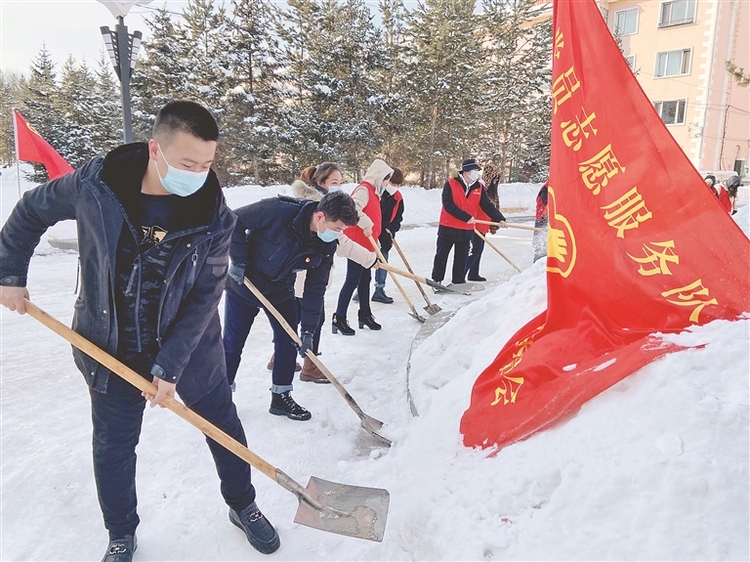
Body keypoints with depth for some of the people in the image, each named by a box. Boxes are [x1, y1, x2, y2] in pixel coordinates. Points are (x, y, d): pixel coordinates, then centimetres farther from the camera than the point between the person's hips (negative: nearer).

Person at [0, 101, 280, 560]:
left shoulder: (214, 217, -19)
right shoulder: (95, 183, -17)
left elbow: (203, 300, -16)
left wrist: (169, 366, -19)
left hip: (189, 347, 0)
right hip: (111, 349, 1)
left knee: (225, 428, 13)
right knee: (113, 447, 13)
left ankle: (243, 507, 39)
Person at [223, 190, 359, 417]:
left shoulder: (326, 246, -14)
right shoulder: (279, 211, -31)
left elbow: (315, 288, -8)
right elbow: (234, 221, -21)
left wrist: (308, 330, -10)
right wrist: (239, 261, -22)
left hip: (281, 292, 5)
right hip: (243, 285, -4)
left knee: (288, 342, 6)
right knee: (232, 345, 4)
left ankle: (281, 397, 23)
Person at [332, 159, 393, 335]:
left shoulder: (373, 191, 17)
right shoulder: (364, 189, -15)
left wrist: (375, 242, 22)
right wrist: (366, 224, -28)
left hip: (365, 243, 10)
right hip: (357, 244, -10)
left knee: (365, 279, 16)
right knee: (353, 280, -8)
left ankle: (365, 315, 27)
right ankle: (339, 319, -2)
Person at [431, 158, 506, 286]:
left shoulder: (479, 188, 3)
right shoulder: (450, 184, -10)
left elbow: (488, 206, 3)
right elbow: (448, 205, -18)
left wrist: (499, 219, -12)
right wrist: (466, 217, -22)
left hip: (467, 230, 4)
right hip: (448, 228, -3)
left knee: (462, 259, 10)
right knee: (441, 256, 7)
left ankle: (459, 282, 21)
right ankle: (436, 280, 21)